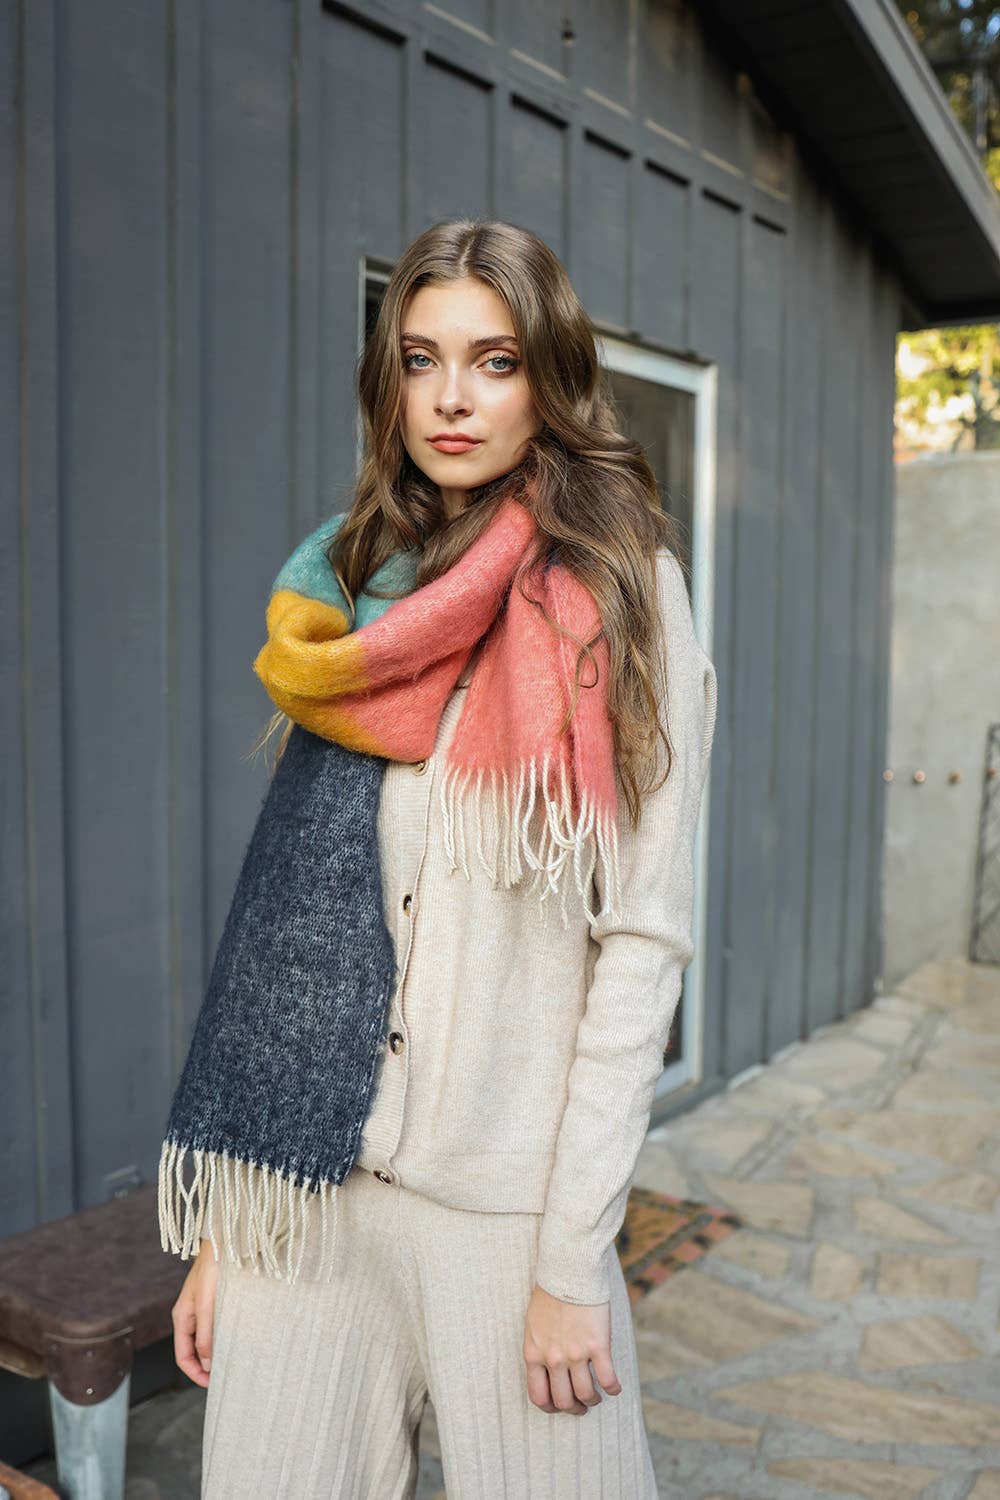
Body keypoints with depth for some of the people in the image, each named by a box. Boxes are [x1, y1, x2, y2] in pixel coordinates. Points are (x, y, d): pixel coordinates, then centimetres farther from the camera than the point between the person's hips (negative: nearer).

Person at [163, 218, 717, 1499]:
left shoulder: (618, 600, -4)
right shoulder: (349, 602, 7)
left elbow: (644, 939, -9)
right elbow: (287, 917, 6)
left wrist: (573, 1258, -11)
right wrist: (221, 1221, 5)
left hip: (505, 1194, -3)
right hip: (308, 1181, 4)